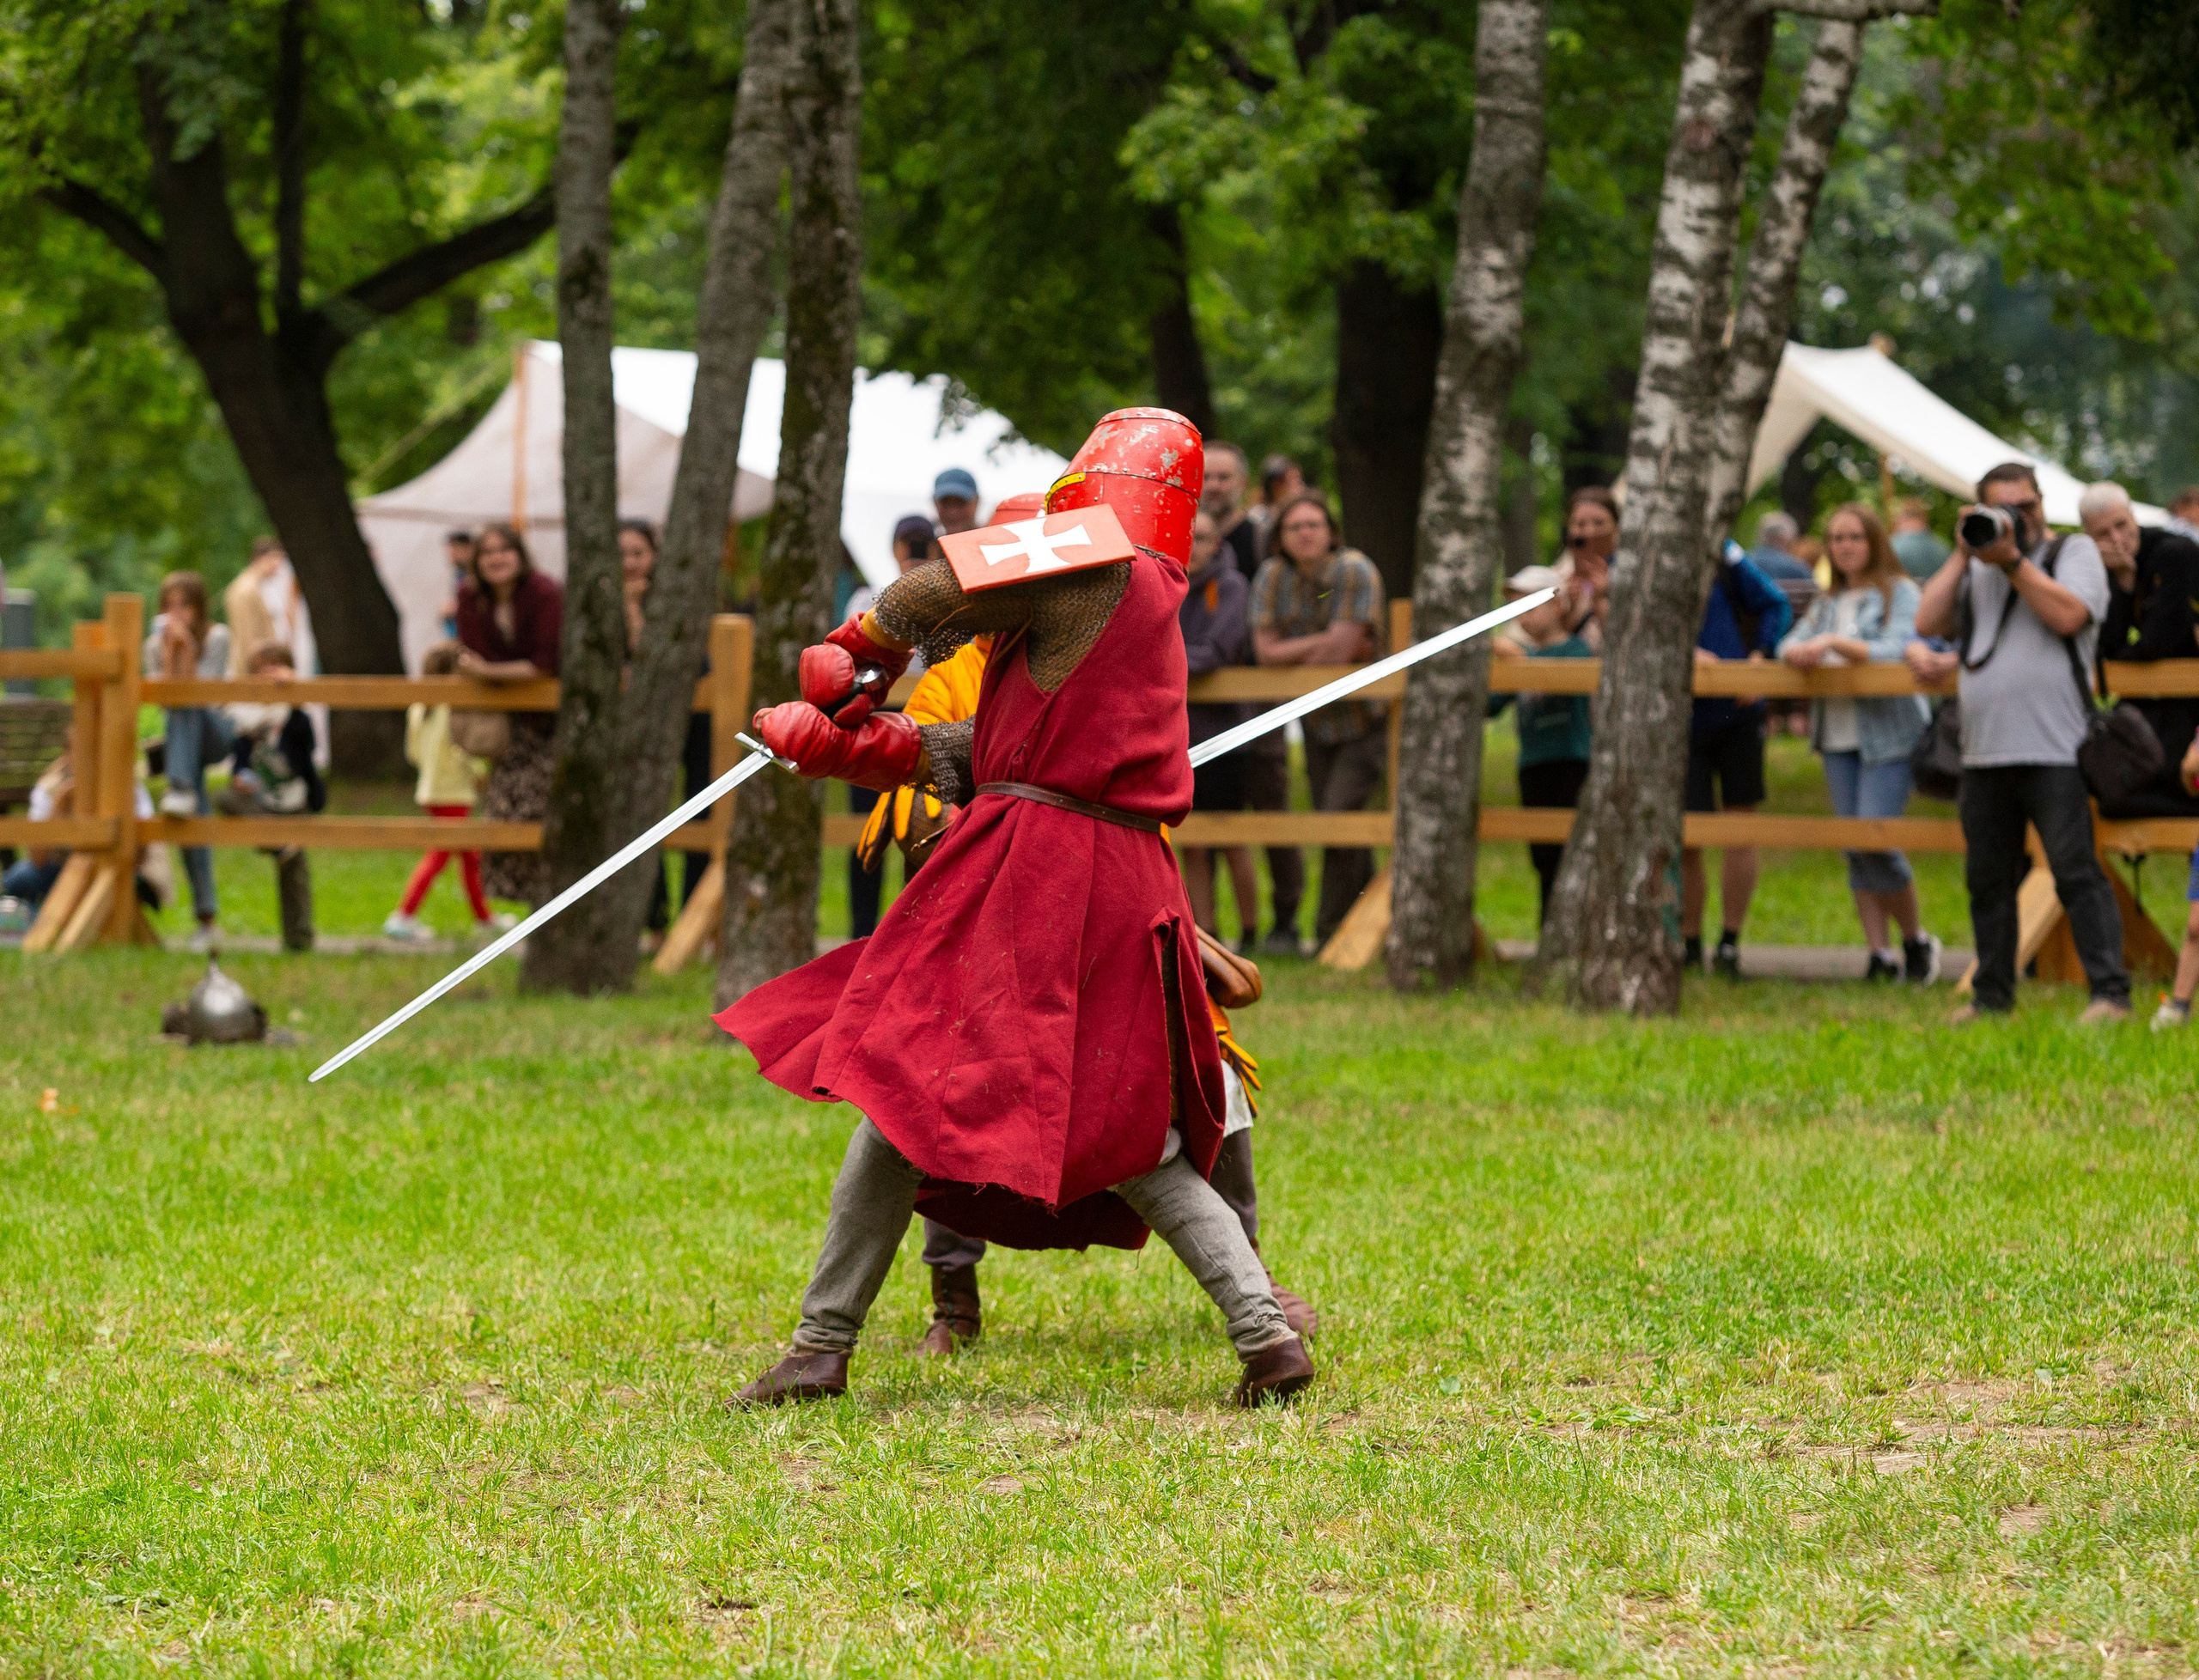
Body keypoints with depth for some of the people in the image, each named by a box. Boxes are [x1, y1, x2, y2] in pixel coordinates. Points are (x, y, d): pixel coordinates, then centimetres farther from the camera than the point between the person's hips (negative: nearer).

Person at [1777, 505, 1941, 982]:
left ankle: (1916, 939, 4)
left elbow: (1896, 649, -15)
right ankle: (1880, 953, 7)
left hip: (1887, 732, -7)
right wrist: (1801, 651, -16)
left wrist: (1834, 643, -24)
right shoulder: (1827, 602, 19)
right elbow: (1790, 643, 8)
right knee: (1854, 850, 3)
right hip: (1838, 733, 7)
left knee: (1876, 841, -15)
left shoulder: (1900, 592, -1)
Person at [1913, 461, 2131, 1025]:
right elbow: (1928, 622, 7)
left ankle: (2110, 992, -16)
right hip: (1984, 754, 6)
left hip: (2054, 751, -6)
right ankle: (1991, 995, 19)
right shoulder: (1975, 567, 19)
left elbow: (2068, 616, -13)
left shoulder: (2074, 551, 5)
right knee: (1987, 878, 10)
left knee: (2076, 870, -13)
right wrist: (1963, 555, 2)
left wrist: (2012, 560, -12)